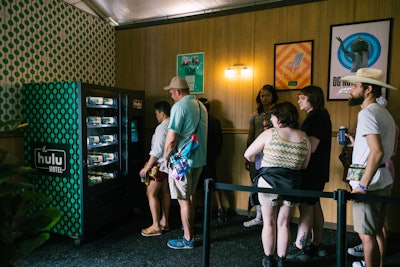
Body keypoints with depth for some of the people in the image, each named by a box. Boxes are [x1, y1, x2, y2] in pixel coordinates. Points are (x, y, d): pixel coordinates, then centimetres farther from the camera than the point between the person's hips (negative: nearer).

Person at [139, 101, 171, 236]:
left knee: (151, 193, 0)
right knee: (165, 192, 16)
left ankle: (156, 226, 5)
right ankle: (164, 222, 26)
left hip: (161, 165, -9)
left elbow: (157, 151, -22)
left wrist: (147, 168, -15)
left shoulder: (162, 127, -18)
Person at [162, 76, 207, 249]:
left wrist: (166, 158, -6)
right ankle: (190, 227, 40)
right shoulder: (201, 105, 10)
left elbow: (171, 138, -23)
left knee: (183, 200, 4)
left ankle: (188, 239, 15)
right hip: (198, 159, 8)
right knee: (189, 197, 23)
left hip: (182, 161, -8)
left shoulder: (179, 106, -16)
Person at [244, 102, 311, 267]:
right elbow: (304, 166, 8)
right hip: (292, 185, 3)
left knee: (269, 223, 13)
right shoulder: (304, 138, 2)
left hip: (268, 183, -3)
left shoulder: (269, 133, -8)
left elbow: (248, 155, -3)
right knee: (283, 224, 16)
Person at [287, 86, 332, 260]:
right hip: (316, 171, 10)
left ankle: (299, 249, 3)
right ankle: (317, 245, 25)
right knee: (314, 205, 14)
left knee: (305, 206, -5)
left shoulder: (316, 117, -15)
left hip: (312, 171, -10)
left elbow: (311, 147, -21)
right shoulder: (319, 116, 17)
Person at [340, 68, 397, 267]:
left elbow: (377, 152, -27)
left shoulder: (367, 113, -17)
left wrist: (363, 185, -24)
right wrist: (358, 144, 20)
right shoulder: (384, 113, 14)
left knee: (366, 235, 1)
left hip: (370, 184, -10)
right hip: (384, 181, 10)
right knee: (377, 230, 22)